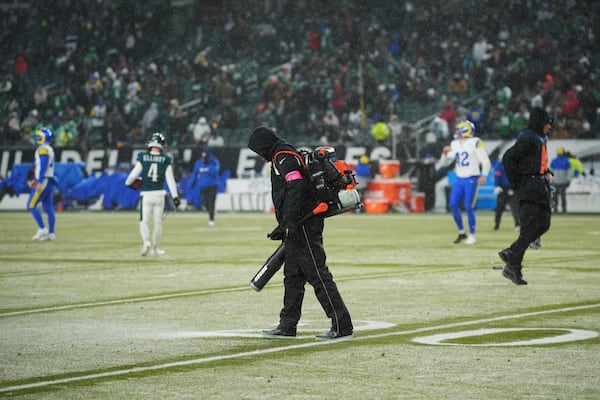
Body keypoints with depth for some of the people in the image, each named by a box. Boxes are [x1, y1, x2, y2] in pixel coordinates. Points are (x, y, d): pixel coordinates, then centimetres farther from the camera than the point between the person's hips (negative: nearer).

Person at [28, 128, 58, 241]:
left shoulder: (43, 149, -13)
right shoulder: (50, 149, 16)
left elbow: (43, 167, -21)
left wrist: (39, 182, -23)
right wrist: (35, 180, 26)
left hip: (43, 181, -9)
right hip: (50, 182, 9)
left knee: (31, 206, -6)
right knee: (48, 208, 7)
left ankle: (42, 229, -10)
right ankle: (51, 233, 6)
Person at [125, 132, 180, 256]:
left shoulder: (143, 157, -6)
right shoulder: (166, 160, -3)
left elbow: (134, 174, -4)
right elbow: (170, 179, -4)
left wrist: (128, 183, 17)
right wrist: (175, 196, 1)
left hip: (146, 194, -1)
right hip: (159, 194, 1)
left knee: (144, 221, 5)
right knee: (158, 221, 14)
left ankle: (146, 241, -21)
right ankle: (155, 248, 21)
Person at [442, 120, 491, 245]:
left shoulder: (475, 143, -9)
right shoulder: (455, 144, 10)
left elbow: (485, 161, -8)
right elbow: (447, 159, 22)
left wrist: (484, 175, -20)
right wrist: (446, 153, 1)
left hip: (471, 179, -6)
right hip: (459, 179, 6)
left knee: (468, 207, -10)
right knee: (453, 205, 1)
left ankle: (472, 235, 0)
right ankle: (461, 232, 15)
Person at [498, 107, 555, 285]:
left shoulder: (540, 139, 18)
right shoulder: (527, 138, -14)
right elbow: (508, 158, -22)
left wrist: (548, 172, 10)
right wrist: (517, 184, -19)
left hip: (541, 186, 10)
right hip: (530, 187, -10)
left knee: (543, 224, 10)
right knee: (530, 227, -11)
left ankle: (511, 253, 15)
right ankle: (512, 267, -8)